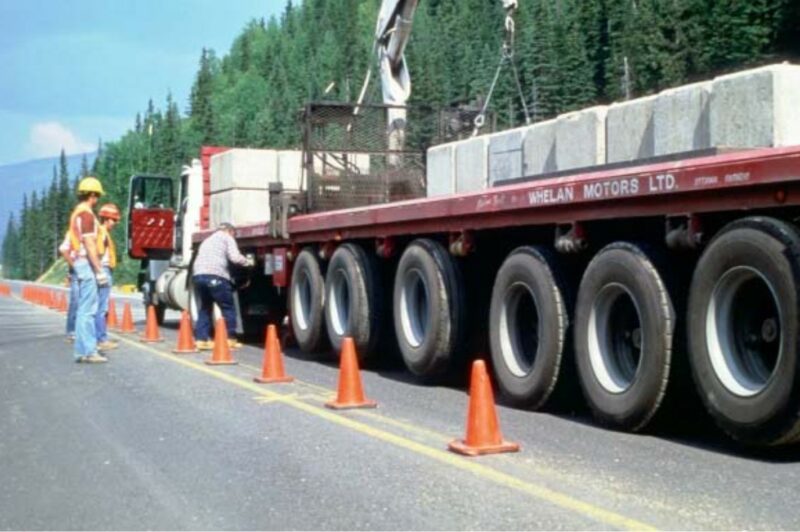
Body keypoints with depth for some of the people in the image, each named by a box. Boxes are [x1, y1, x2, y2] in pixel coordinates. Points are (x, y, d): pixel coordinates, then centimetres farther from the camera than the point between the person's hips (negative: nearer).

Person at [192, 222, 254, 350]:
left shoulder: (207, 241, 34)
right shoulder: (226, 238, 12)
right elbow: (235, 257, -1)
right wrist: (248, 262, 14)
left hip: (198, 275, 7)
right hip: (215, 276, -7)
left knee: (204, 308, 17)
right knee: (228, 308, 3)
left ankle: (201, 339, 10)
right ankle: (230, 339, 2)